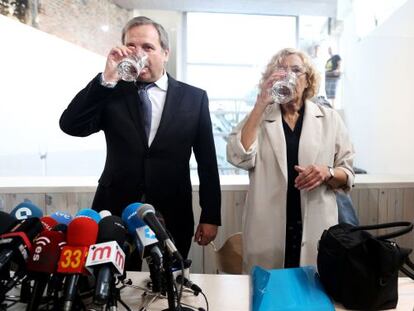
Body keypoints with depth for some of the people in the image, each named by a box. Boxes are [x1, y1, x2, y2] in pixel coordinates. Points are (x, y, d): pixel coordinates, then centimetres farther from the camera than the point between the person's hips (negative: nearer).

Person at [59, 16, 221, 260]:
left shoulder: (194, 97, 1)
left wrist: (211, 216, 1)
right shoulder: (110, 92, 3)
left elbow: (207, 162, 2)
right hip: (115, 213, 1)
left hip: (172, 218, 0)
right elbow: (71, 126, -11)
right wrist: (106, 79, -19)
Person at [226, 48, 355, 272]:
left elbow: (347, 174, 8)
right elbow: (240, 157, -14)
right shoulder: (259, 116, 4)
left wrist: (327, 173, -14)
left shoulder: (329, 118, 6)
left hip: (315, 230, 1)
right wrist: (261, 104, -14)